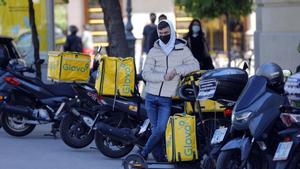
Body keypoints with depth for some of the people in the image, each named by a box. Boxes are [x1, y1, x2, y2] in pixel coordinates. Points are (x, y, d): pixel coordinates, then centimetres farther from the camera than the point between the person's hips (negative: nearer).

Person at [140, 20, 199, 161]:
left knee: (161, 129, -11)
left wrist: (176, 70, -18)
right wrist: (163, 77, -16)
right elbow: (146, 74, -2)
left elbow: (195, 65, -7)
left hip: (166, 99, -2)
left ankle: (143, 153, 6)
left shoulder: (182, 50, 4)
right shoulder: (154, 51, 7)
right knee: (155, 128, 4)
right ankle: (160, 157, 13)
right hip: (151, 97, 2)